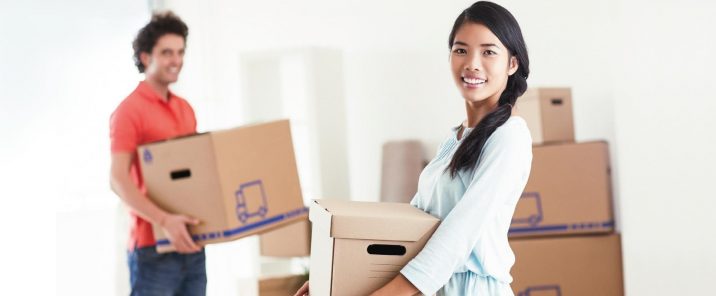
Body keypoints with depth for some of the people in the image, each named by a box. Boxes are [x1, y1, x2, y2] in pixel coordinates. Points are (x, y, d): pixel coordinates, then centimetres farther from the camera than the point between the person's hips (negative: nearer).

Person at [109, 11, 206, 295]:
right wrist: (163, 220, -29)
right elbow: (118, 179, -18)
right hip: (154, 248, -7)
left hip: (190, 244, 7)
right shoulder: (130, 111, -9)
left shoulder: (185, 109, 14)